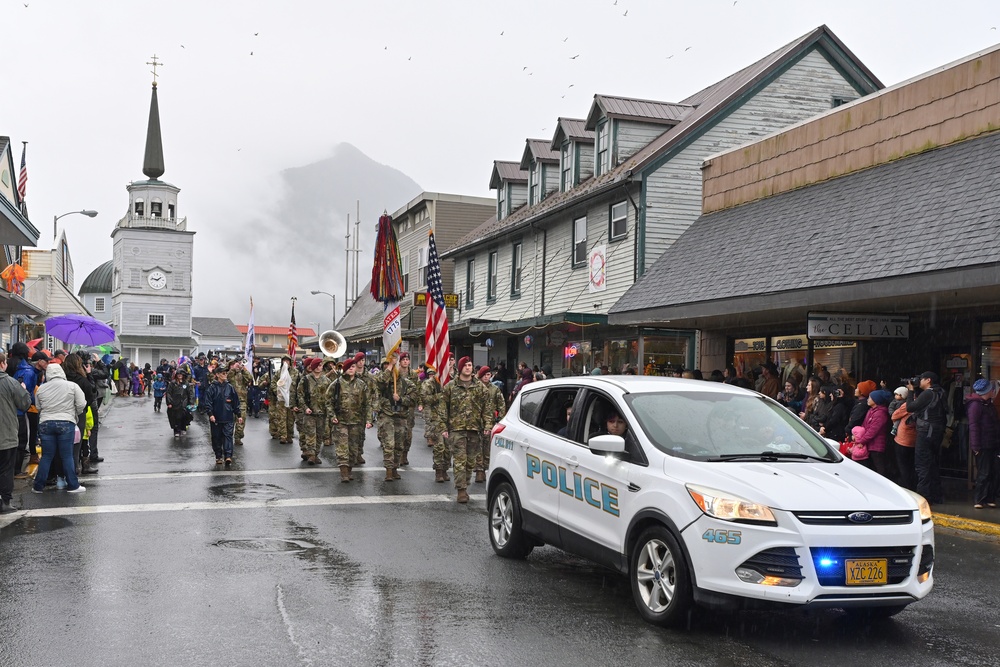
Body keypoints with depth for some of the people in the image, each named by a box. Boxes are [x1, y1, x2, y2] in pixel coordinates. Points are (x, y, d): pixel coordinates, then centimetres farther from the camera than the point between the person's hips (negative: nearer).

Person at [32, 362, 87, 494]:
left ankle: (38, 486, 16)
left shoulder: (40, 389, 4)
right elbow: (81, 405, -5)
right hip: (66, 423, -2)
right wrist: (73, 414, 13)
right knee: (67, 456, 4)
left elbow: (38, 408, 10)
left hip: (45, 424, 2)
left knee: (46, 456, 11)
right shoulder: (72, 386, -4)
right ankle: (73, 485, 7)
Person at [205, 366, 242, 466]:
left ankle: (228, 456, -14)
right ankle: (218, 456, 18)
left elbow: (236, 402, 10)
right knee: (217, 437, 7)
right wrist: (210, 414, -15)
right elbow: (208, 401, -4)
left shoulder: (230, 387, 6)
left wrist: (239, 415, 10)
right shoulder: (213, 388, -1)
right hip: (216, 418, -1)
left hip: (228, 417, 1)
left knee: (228, 435, -8)